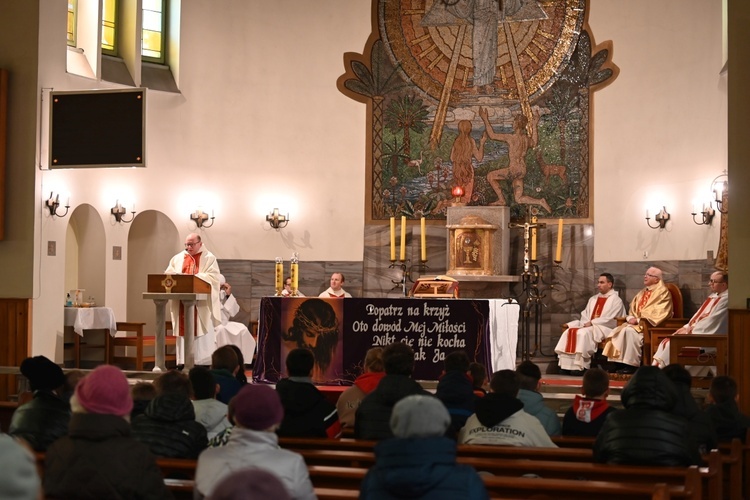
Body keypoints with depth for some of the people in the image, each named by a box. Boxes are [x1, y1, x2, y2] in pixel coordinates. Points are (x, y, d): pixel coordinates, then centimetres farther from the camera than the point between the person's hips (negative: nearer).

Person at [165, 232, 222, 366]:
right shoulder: (178, 258, 15)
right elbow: (169, 274, 9)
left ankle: (205, 364, -3)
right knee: (184, 331, 4)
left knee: (203, 333, -5)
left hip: (202, 304, -4)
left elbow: (213, 276, -9)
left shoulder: (209, 258, 3)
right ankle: (183, 363, 6)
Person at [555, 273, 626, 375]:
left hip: (604, 329, -7)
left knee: (583, 333, -34)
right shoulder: (593, 299, 24)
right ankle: (567, 365, -26)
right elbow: (585, 316, 19)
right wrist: (571, 324, 2)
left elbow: (609, 319, -11)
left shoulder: (616, 300, 1)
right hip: (588, 326, 7)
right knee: (569, 332, -19)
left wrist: (592, 323, -16)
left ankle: (581, 366, -34)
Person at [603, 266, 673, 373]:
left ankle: (631, 365, -29)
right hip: (635, 323, 8)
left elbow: (657, 313, -16)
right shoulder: (642, 293, 22)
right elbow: (632, 309, 20)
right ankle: (617, 362, -17)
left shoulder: (663, 292, -5)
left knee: (629, 331, -34)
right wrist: (630, 318, -3)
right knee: (616, 331, -14)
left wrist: (638, 320, -18)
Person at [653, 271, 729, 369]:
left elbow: (711, 321, -18)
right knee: (666, 342, -3)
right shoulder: (713, 296, 18)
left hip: (705, 336, -10)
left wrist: (691, 330, -13)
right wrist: (687, 327, 5)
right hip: (694, 331, 10)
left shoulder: (725, 299, -12)